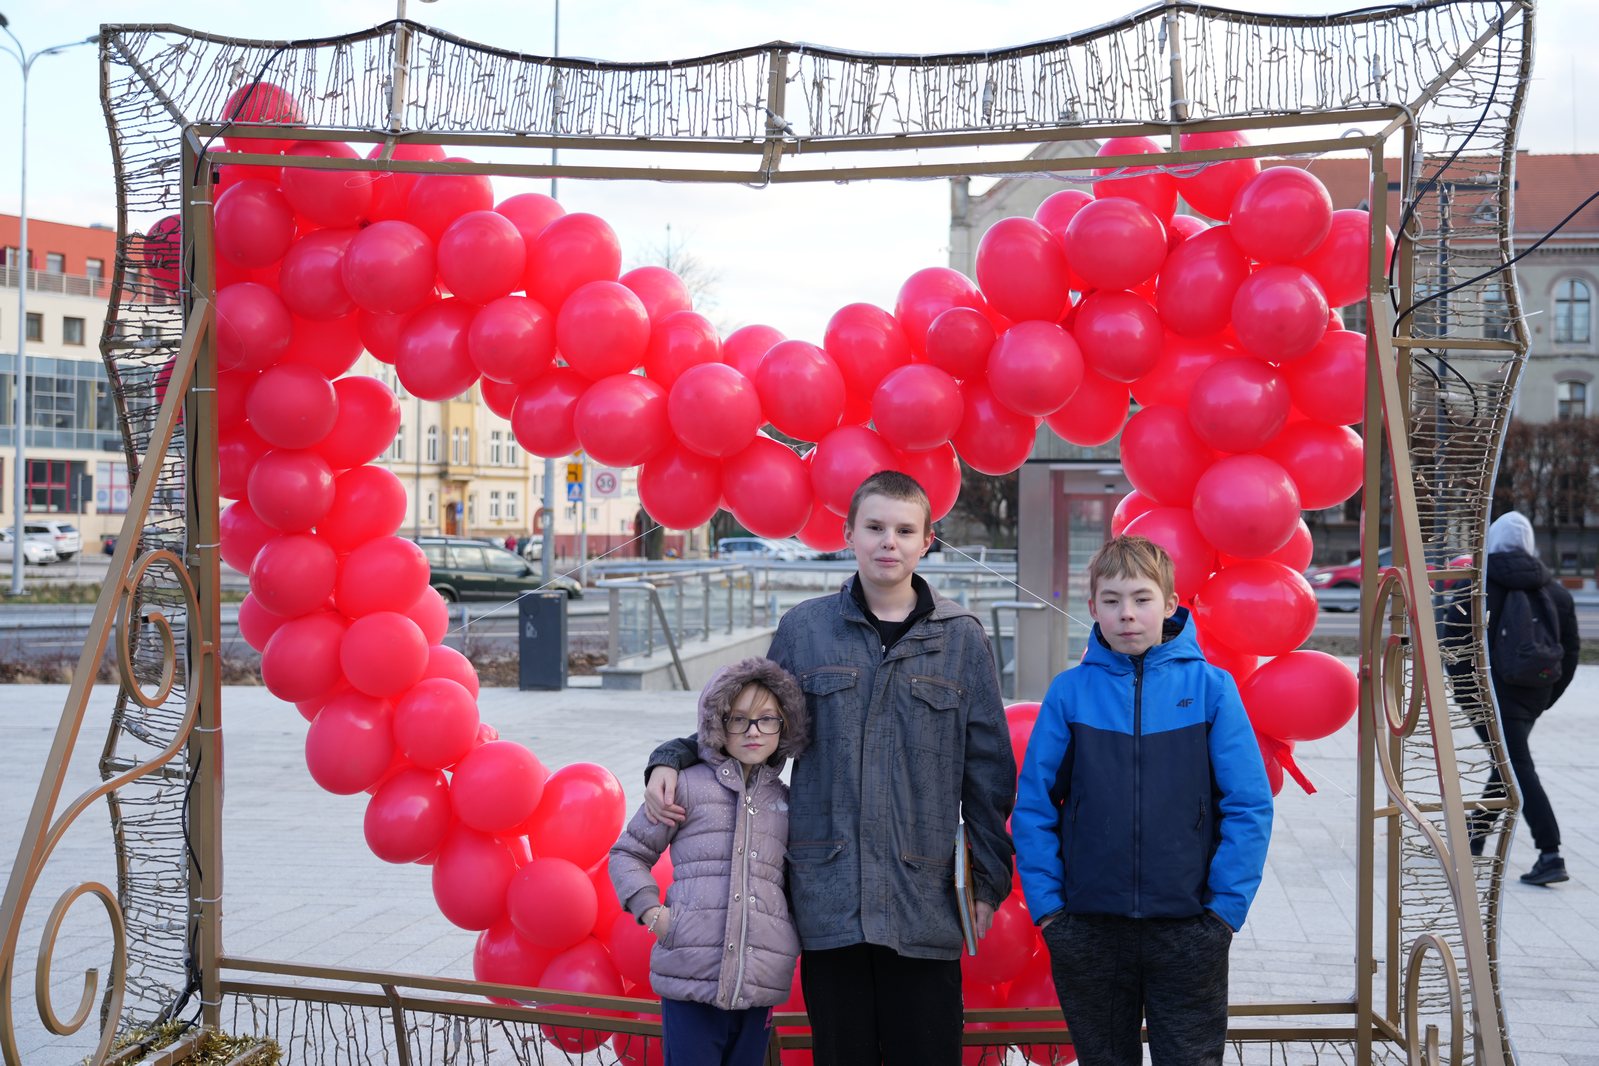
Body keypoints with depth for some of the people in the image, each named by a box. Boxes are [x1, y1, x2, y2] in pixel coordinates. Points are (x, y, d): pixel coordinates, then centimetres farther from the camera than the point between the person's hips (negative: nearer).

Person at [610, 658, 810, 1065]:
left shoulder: (785, 800, 17)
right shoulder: (688, 786, 4)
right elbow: (628, 853, 11)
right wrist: (651, 911, -3)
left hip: (758, 983, 4)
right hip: (691, 975, -4)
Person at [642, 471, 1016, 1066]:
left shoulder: (961, 638, 4)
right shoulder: (803, 630, 6)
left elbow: (988, 769, 6)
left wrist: (989, 878, 4)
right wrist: (673, 757, 2)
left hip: (924, 899, -1)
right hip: (826, 894, 1)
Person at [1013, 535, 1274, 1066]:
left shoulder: (1210, 687, -4)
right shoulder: (1069, 692, -2)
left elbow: (1250, 807, -4)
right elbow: (1033, 807, 0)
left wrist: (1226, 905, -8)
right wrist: (1046, 903, -4)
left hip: (1188, 928, -1)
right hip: (1090, 929, 1)